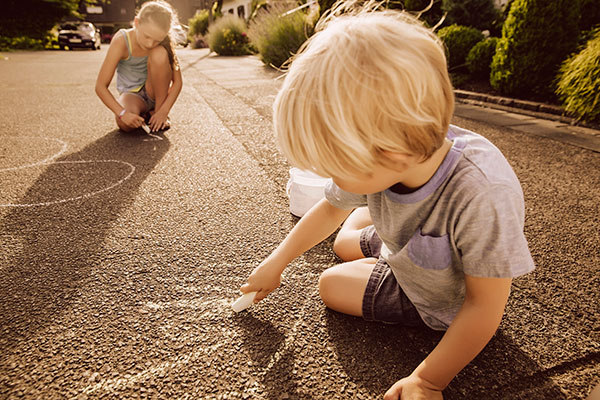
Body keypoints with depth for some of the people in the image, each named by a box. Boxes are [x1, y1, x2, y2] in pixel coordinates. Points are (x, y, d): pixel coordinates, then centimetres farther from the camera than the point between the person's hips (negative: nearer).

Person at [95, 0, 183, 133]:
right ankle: (142, 113, 2)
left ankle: (158, 110, -12)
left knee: (160, 54, -27)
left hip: (154, 92, 2)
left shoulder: (163, 42, -16)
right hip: (132, 94, -1)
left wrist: (163, 111, -28)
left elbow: (177, 81, -15)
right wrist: (122, 113, -34)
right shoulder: (121, 41, -21)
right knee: (124, 123, -35)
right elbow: (100, 86, -21)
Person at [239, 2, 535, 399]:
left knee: (333, 285, -3)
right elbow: (329, 209, -8)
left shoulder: (482, 198, -46)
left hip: (443, 303, -5)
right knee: (345, 242, 23)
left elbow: (485, 306, -32)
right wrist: (275, 262, 2)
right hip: (403, 248, 5)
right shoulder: (374, 163, -27)